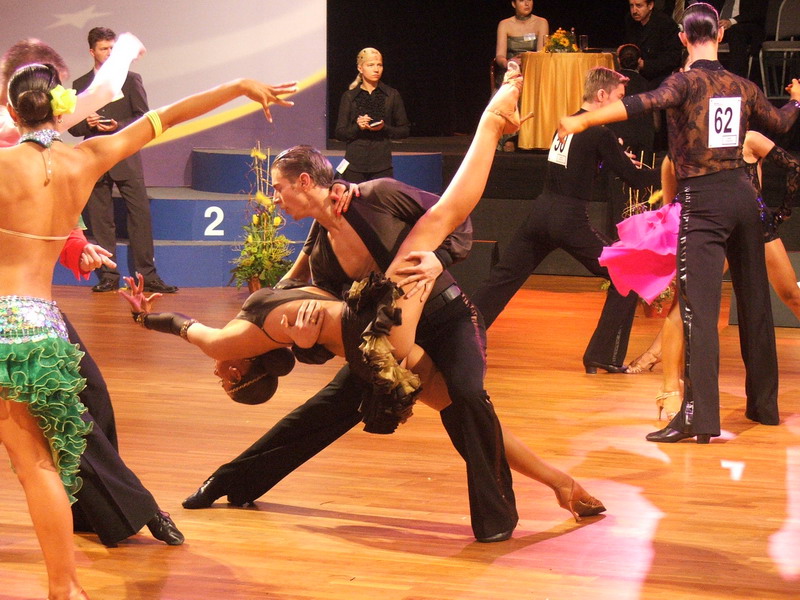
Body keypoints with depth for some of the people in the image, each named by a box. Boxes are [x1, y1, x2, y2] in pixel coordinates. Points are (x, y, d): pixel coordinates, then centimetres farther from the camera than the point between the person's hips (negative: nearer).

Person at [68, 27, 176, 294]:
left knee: (140, 215, -7)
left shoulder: (130, 79, 6)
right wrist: (87, 123, -8)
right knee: (100, 221, 2)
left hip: (126, 158, -2)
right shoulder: (80, 85, 12)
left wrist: (119, 126, -13)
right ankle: (108, 276, 8)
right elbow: (72, 126, 13)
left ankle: (148, 275, -5)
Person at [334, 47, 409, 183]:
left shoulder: (392, 95, 8)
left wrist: (384, 128, -9)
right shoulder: (349, 97, 8)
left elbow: (404, 131, 9)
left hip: (382, 165, 0)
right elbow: (340, 133, 6)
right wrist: (358, 127, -12)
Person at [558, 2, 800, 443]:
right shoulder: (742, 87, 9)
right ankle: (764, 403, 26)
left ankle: (699, 416, -20)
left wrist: (584, 120, -34)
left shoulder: (688, 82, -8)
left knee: (698, 308, -11)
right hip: (742, 194, 6)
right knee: (754, 301, 15)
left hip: (702, 201, -6)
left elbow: (646, 103, -28)